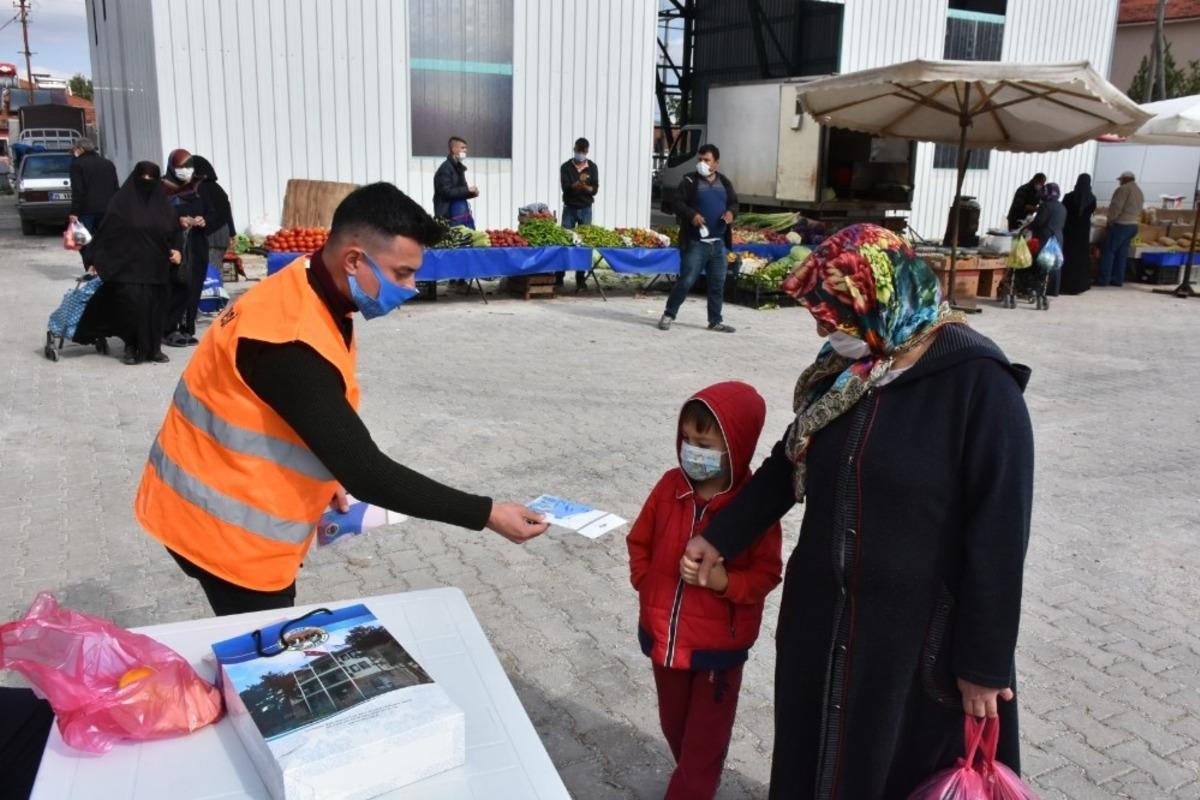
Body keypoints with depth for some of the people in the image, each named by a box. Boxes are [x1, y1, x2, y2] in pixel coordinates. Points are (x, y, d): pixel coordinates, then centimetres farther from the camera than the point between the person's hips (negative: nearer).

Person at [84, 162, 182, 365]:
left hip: (155, 268, 3)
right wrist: (94, 260, -5)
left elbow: (175, 230, 14)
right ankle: (131, 348, 3)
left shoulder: (161, 203, 10)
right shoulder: (122, 201, 1)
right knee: (131, 306, -10)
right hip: (129, 267, -3)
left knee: (155, 308, 2)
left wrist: (176, 249, -5)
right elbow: (106, 231, -1)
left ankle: (154, 348, 12)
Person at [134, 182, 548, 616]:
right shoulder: (291, 342, -31)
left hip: (228, 506, 9)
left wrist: (324, 479, 4)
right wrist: (486, 514, -27)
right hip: (222, 523, -9)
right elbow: (364, 471, -30)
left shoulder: (304, 296, -1)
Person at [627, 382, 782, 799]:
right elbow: (640, 541, 8)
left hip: (719, 643, -5)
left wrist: (723, 581, -29)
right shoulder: (671, 486, -6)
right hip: (664, 634, 5)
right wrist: (647, 586, -2)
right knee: (674, 725, 24)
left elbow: (767, 573, -14)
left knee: (705, 737, 13)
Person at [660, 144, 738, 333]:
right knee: (686, 281, -7)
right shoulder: (689, 182, -2)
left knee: (717, 284, 8)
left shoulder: (725, 183, 13)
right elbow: (678, 203, -7)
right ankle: (668, 315, 7)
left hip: (719, 243, 5)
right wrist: (691, 214, -25)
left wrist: (731, 212, -5)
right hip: (696, 242, -5)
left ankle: (715, 321, 18)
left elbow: (734, 202, 18)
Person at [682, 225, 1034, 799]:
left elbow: (1000, 532, -17)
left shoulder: (977, 382, -19)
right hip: (823, 615, 6)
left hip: (919, 633, -6)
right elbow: (790, 462, 13)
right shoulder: (844, 368, 1)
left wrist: (986, 661, -14)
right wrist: (721, 537, 16)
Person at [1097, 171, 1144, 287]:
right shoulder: (1139, 191, 18)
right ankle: (1117, 279, 10)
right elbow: (1138, 210, 14)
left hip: (1121, 224, -9)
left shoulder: (1123, 189, -10)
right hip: (1133, 225, 9)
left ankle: (1103, 279, -7)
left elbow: (1116, 207, -17)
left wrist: (1110, 220, -6)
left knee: (1108, 251, -5)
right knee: (1122, 253, 10)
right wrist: (1133, 219, 14)